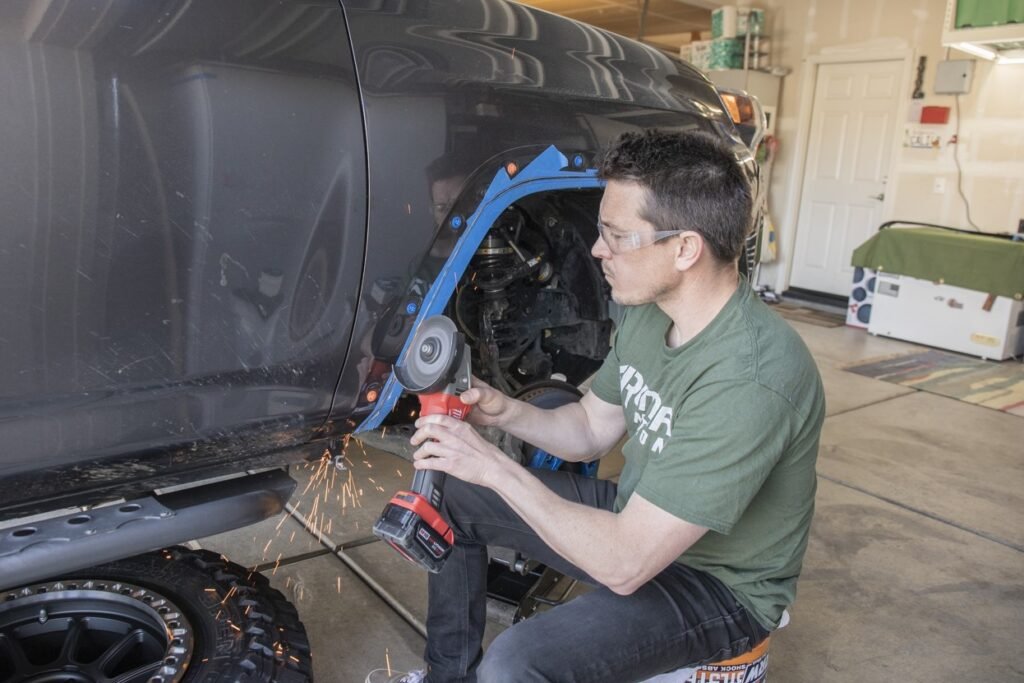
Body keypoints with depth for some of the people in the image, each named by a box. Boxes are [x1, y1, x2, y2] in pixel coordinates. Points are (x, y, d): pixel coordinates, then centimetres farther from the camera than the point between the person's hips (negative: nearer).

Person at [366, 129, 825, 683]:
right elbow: (591, 429, 7)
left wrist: (495, 467, -26)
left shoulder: (749, 380, -33)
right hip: (640, 518, 8)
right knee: (456, 495, 7)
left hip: (717, 583, -8)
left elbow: (624, 564, -33)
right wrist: (503, 412, -11)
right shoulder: (649, 313, -6)